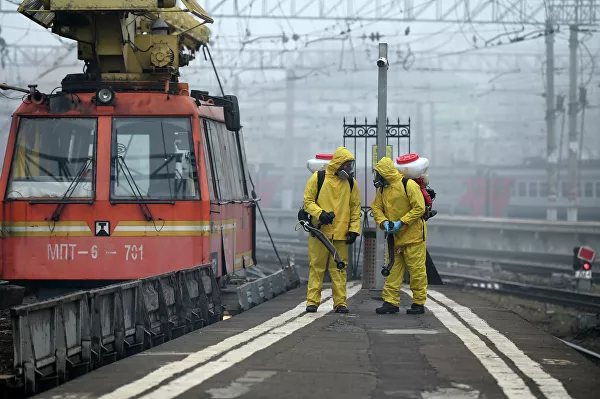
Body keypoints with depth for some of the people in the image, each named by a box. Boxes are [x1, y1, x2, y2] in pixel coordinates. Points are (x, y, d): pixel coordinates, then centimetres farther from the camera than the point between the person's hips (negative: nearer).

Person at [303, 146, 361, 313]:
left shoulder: (351, 183, 8)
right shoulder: (318, 179, -1)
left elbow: (355, 208, 12)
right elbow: (308, 201, 1)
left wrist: (354, 230, 3)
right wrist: (320, 213, -17)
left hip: (341, 234, 2)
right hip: (319, 231, -2)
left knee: (339, 268, 3)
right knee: (316, 267, 2)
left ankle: (340, 302, 6)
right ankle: (312, 301, 6)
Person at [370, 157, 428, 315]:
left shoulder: (409, 185, -15)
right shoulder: (382, 189, 8)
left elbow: (419, 208, -17)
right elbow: (376, 207, 11)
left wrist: (401, 223, -20)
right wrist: (383, 222, -9)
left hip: (413, 235, -7)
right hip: (394, 237, 7)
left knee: (416, 270, -2)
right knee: (393, 270, 6)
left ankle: (419, 303, 5)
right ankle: (391, 302, 9)